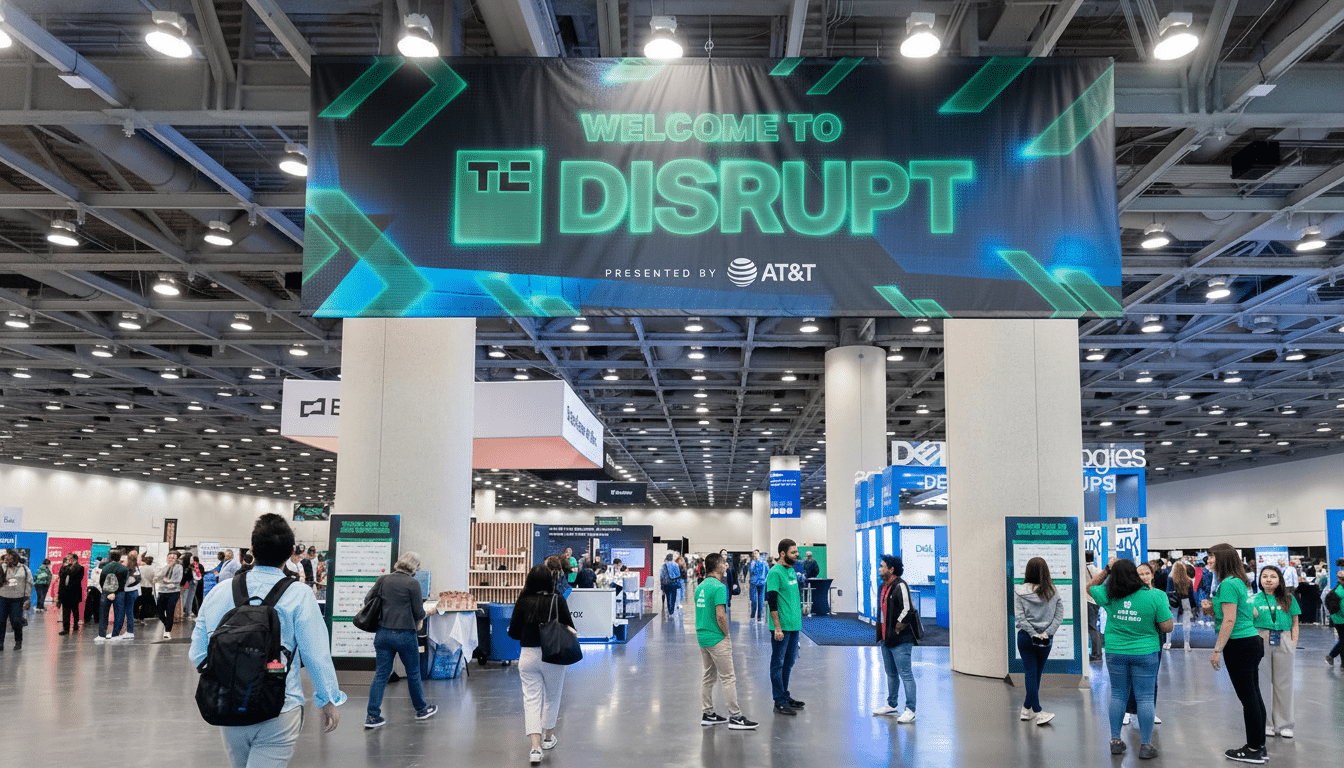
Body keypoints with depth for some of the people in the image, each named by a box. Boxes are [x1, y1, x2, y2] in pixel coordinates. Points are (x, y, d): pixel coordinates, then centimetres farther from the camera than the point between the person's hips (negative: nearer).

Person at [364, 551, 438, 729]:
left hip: (383, 633, 4)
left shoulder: (383, 580, 1)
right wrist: (419, 619, 14)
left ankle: (373, 716, 6)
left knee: (381, 674, 9)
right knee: (413, 673, 13)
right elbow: (419, 613, -9)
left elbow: (367, 601, 6)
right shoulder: (412, 584, -12)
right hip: (405, 634, -4)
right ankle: (421, 709, 29)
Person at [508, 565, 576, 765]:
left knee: (531, 700, 4)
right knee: (552, 697, 19)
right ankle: (548, 737, 35)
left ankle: (535, 747, -6)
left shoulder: (523, 602, -5)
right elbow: (569, 628, -6)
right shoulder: (558, 600, -8)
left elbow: (513, 633, -2)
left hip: (528, 656, 0)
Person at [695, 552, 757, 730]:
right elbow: (720, 616, -22)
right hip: (717, 638, -9)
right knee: (728, 678, -4)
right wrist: (726, 634, -10)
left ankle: (707, 714, 19)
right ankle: (735, 717, -1)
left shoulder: (700, 586, 10)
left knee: (709, 676, 15)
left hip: (702, 636, 9)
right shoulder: (719, 587, -17)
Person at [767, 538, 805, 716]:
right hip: (781, 627, -8)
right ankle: (779, 702, 4)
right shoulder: (775, 573, -14)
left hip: (794, 625, 9)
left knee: (788, 663, 16)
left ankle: (785, 696, 27)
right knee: (778, 663, 0)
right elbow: (772, 601, -17)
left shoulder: (792, 570, 13)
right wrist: (777, 627, -20)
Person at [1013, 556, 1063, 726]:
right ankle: (1027, 708, 24)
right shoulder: (1053, 591, -2)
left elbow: (1020, 616, -11)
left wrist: (1034, 634, -9)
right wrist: (1047, 633, -9)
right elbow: (1059, 614, -5)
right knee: (1037, 673, 14)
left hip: (1026, 636, -2)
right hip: (1046, 639, 2)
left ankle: (1037, 712, -5)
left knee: (1031, 673, 2)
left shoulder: (1019, 591, -7)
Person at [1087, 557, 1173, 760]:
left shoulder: (1108, 596, -7)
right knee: (1145, 697, 5)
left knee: (1118, 695, 13)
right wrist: (1163, 606, 7)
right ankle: (1146, 745, 10)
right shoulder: (1154, 597, -14)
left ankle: (1115, 740, 19)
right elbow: (1167, 627, -11)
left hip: (1115, 652, 2)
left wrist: (1106, 569, 9)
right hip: (1145, 652, -2)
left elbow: (1090, 586, 13)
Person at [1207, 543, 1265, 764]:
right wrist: (1212, 608, 12)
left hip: (1239, 645, -10)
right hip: (1253, 642, 10)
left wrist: (1218, 650, -17)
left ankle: (1254, 751, 3)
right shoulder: (1239, 582, 13)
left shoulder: (1228, 584, -16)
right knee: (1254, 696, 13)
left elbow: (1229, 620, -20)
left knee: (1248, 698, -3)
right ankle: (1259, 745, 21)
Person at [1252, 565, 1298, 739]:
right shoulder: (1255, 599, 6)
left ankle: (1284, 724, 16)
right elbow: (1247, 621, 2)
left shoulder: (1288, 599, 7)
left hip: (1283, 643, 1)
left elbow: (1295, 624, 9)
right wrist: (1251, 614, -19)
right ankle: (1265, 723, 12)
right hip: (1260, 642, -1)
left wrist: (1293, 645, -1)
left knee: (1283, 683, 6)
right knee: (1263, 682, 2)